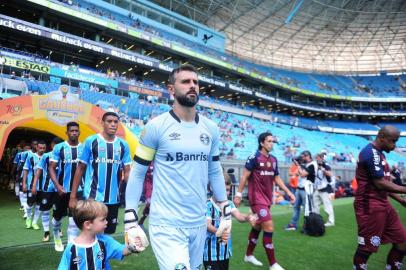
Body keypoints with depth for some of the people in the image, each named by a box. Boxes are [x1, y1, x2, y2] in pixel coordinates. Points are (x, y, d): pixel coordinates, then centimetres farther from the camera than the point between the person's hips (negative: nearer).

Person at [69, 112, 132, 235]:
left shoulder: (123, 145, 2)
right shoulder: (91, 141, -5)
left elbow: (127, 172, 4)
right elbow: (80, 168, 0)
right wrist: (73, 196, -2)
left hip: (113, 199, 3)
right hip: (92, 198, -3)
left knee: (109, 233, 18)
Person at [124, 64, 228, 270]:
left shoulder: (210, 129, 5)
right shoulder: (156, 126, -9)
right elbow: (137, 173, -4)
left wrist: (226, 210, 13)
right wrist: (130, 218, -7)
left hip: (198, 223, 5)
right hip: (167, 225, -5)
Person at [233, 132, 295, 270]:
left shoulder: (273, 159, 8)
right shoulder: (254, 157, -13)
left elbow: (277, 178, 16)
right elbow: (244, 176, -10)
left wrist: (288, 192, 11)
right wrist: (238, 194, -11)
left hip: (267, 198, 8)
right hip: (257, 198, -8)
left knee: (258, 227, 17)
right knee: (269, 228, -10)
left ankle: (248, 255, 33)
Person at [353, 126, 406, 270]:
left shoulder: (378, 153, 16)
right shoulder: (371, 152, -16)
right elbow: (380, 183, -21)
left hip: (383, 204, 10)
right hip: (370, 206, -10)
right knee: (366, 247, -1)